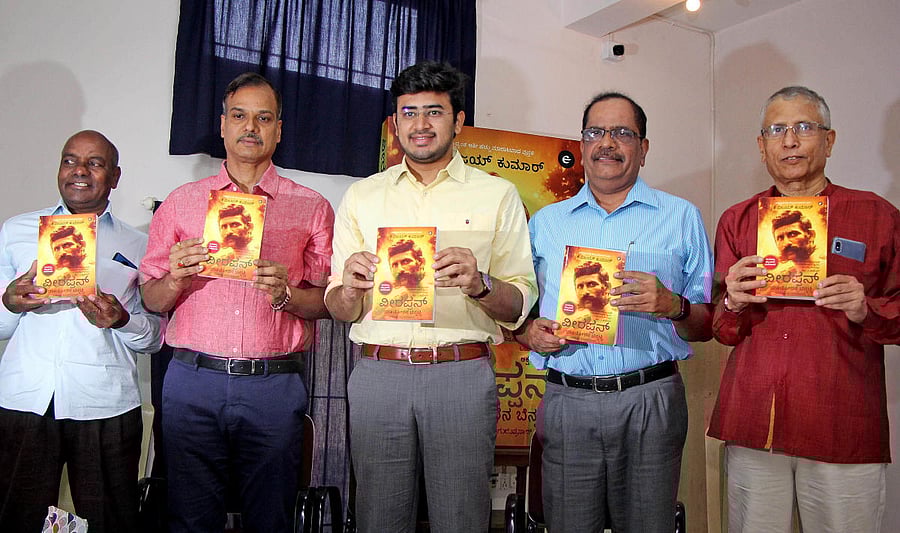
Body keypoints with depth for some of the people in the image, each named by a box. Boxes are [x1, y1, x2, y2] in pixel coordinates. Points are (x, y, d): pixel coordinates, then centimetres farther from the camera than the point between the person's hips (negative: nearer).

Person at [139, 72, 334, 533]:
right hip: (192, 380, 1)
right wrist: (177, 278, -10)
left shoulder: (311, 207, 7)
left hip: (274, 386, -1)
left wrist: (286, 294, -14)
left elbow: (328, 302, 5)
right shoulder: (182, 202, 11)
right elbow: (152, 301, 11)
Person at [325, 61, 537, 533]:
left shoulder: (498, 196, 6)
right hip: (378, 373, 2)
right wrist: (350, 287, -12)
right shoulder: (361, 197, 12)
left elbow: (519, 306, 2)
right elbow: (340, 310, 11)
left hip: (463, 375, -1)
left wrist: (479, 285, -19)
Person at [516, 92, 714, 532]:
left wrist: (672, 306, -14)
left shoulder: (681, 217, 8)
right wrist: (531, 332, -7)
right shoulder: (545, 222, 13)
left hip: (650, 401, -1)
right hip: (567, 401, 2)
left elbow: (707, 327, 6)